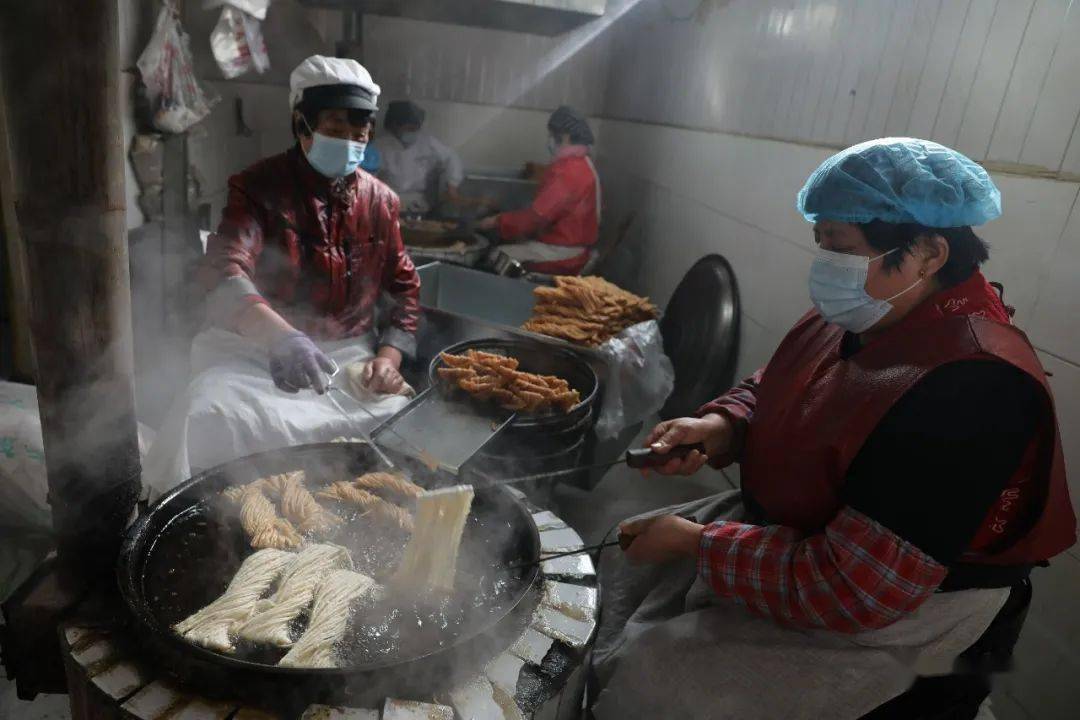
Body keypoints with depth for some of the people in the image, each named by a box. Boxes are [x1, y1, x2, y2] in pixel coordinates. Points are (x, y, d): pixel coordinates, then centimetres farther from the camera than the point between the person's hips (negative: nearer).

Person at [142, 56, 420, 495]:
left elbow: (405, 286, 13)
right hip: (256, 351, -2)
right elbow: (223, 272, -24)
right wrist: (280, 336, -45)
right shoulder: (259, 187, -7)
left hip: (349, 356, 3)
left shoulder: (380, 200, 7)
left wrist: (389, 357, -5)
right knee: (206, 421, -30)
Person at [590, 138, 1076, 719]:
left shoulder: (969, 391, -33)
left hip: (892, 615, -8)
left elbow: (852, 589, -32)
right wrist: (719, 425, -10)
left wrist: (697, 544, -23)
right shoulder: (863, 314, -5)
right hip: (790, 525, 9)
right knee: (628, 562, 11)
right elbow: (772, 390, 12)